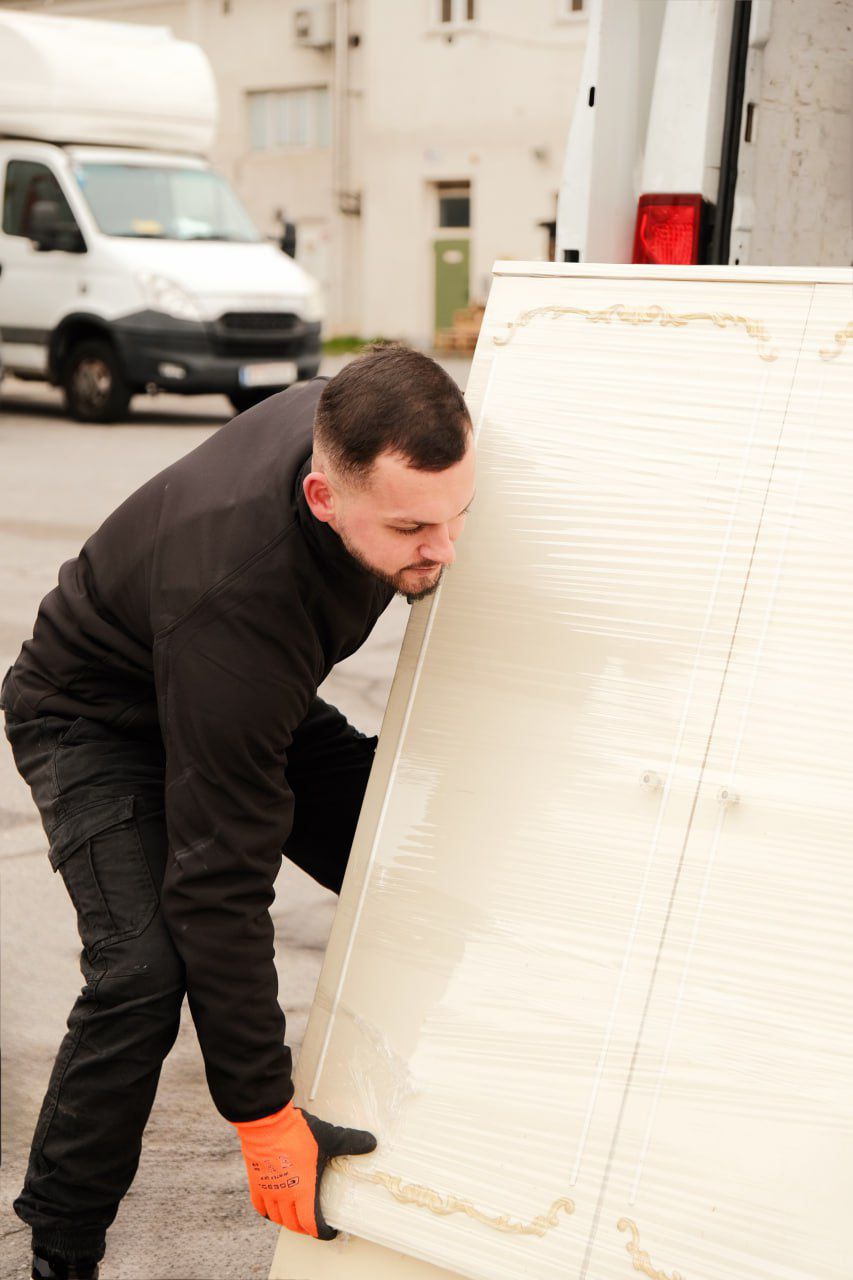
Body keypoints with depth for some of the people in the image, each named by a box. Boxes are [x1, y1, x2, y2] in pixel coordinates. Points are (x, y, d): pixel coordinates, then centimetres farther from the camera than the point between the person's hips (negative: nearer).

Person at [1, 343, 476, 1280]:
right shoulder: (236, 603, -44)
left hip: (253, 701, 7)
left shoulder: (362, 426, -26)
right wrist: (264, 1116, -35)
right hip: (97, 718, -7)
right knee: (145, 971, -25)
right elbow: (220, 884, -40)